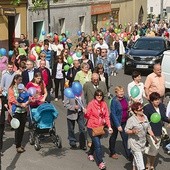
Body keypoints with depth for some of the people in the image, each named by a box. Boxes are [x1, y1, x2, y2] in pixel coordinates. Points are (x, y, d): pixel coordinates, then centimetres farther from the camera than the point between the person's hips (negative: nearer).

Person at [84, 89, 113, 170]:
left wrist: (109, 126, -3)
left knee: (95, 142, 22)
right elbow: (87, 116, -8)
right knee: (98, 145, -12)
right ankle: (100, 162, -9)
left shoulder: (104, 104, 1)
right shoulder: (91, 104, -12)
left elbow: (106, 116, 4)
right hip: (92, 127, -5)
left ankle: (90, 154, 49)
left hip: (100, 127, 5)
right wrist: (85, 113, -30)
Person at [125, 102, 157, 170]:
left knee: (137, 157, 21)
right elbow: (126, 130, -13)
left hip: (143, 141, 7)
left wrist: (153, 136, 6)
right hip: (135, 142, -7)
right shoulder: (131, 120, -18)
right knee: (138, 157, -9)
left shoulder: (145, 117, 3)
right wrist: (133, 131, -31)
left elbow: (148, 128, 12)